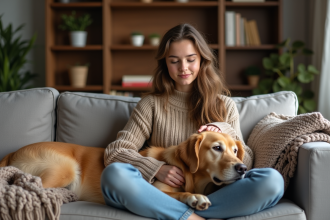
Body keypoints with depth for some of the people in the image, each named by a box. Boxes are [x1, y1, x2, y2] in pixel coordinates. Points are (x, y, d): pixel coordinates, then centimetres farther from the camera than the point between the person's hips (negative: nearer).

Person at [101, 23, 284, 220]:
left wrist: (226, 131, -6)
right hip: (164, 195, 0)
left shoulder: (225, 105, 17)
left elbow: (246, 162, 12)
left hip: (213, 193, 1)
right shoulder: (152, 104, 13)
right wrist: (156, 169, -13)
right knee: (114, 174, -31)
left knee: (273, 180, -27)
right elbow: (114, 152, 4)